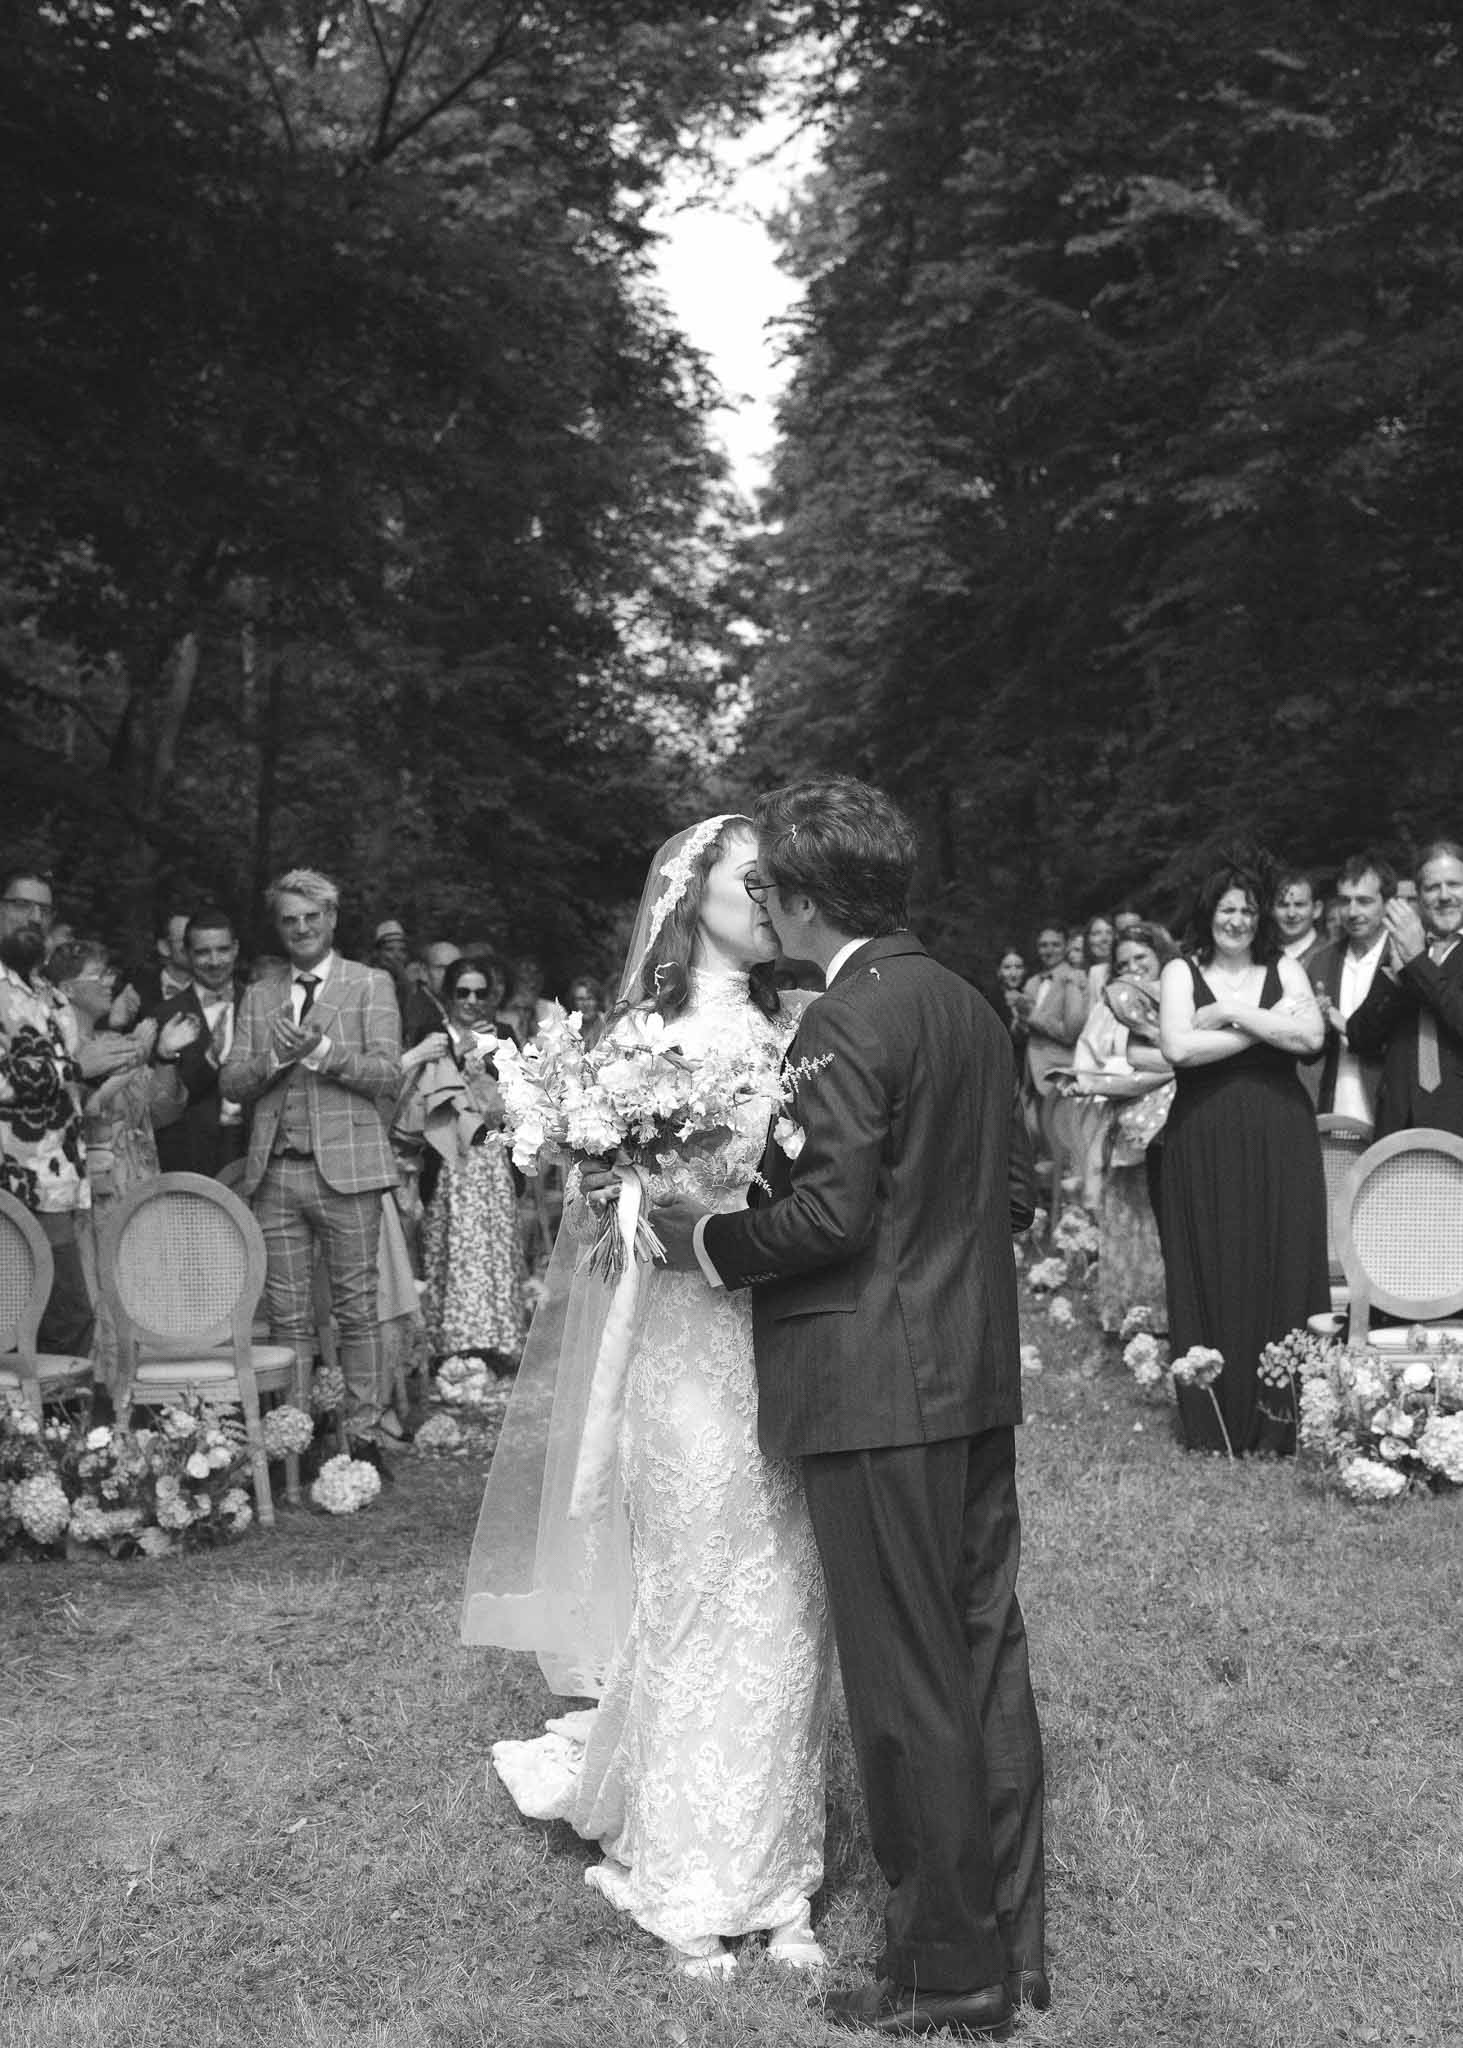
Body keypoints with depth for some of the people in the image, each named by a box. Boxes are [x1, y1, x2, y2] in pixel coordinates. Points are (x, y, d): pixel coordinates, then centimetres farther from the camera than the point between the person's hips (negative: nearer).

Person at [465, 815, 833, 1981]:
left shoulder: (791, 1034, 7)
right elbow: (604, 1200, -5)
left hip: (786, 1350, 4)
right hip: (689, 1356, -4)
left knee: (785, 1615, 9)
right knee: (691, 1611, 5)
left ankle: (776, 1881, 24)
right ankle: (686, 1886, 23)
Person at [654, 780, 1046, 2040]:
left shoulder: (848, 1022, -15)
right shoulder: (971, 1005, 11)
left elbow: (829, 1213, -21)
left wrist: (706, 1242, -7)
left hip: (881, 1390, -9)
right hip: (978, 1378, 9)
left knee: (907, 1685, 2)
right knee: (988, 1659, 15)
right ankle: (1012, 1941, 27)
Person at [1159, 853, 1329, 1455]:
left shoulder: (1285, 970, 10)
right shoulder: (1181, 973, 5)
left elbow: (1311, 1037, -7)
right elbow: (1177, 1048, -12)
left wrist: (1232, 1012, -9)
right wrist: (1267, 1025, -7)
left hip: (1280, 1141, 1)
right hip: (1205, 1145, -1)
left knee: (1282, 1270, 0)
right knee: (1214, 1278, 0)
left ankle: (1278, 1423, 8)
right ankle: (1214, 1424, 8)